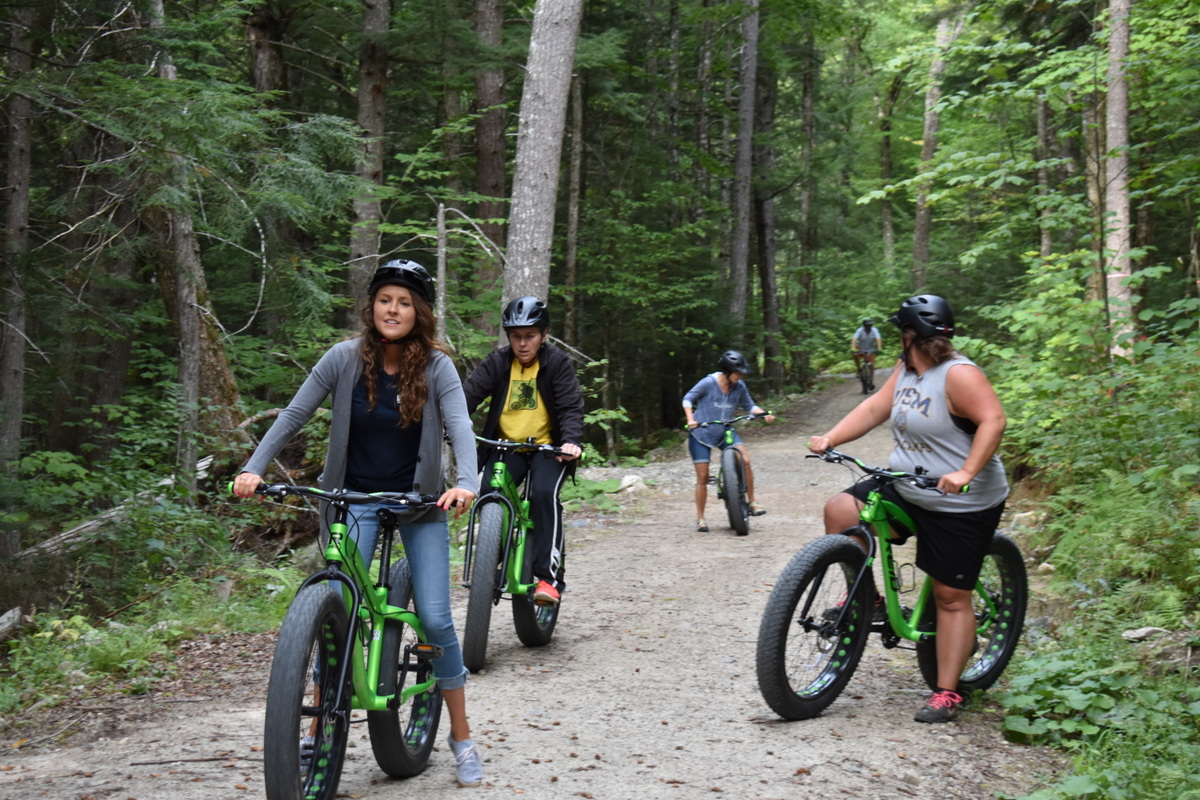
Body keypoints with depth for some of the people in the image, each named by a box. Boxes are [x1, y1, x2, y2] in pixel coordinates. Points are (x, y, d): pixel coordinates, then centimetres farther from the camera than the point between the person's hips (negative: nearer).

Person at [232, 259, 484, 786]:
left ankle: (461, 737, 13)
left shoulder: (436, 366, -10)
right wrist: (254, 469, -19)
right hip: (355, 499, 1)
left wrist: (465, 483, -40)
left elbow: (459, 427, -22)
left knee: (436, 620, -4)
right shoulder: (345, 358, -8)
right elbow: (293, 416, -6)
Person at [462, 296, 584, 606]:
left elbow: (571, 406, -12)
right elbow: (469, 393, -11)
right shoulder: (497, 362, 0)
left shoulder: (557, 362, -5)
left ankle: (548, 576, -25)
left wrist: (571, 440, -31)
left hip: (548, 448, -2)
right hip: (506, 446, 2)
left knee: (544, 493, -28)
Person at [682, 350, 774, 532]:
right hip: (701, 434, -3)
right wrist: (690, 418, -20)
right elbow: (688, 398, -6)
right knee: (702, 477, -2)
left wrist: (764, 414, -12)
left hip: (725, 432, 3)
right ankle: (700, 519, 12)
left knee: (745, 460, -20)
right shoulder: (709, 382, -17)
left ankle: (752, 502, -6)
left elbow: (749, 405, 7)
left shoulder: (739, 386, -5)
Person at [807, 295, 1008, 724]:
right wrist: (829, 439, -1)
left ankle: (947, 693, 9)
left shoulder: (958, 374, -20)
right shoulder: (906, 370, 7)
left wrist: (966, 473, -37)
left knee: (951, 597, 0)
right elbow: (875, 407, 8)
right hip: (905, 489, 8)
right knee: (840, 511, -8)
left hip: (959, 504, -8)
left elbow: (993, 419, -28)